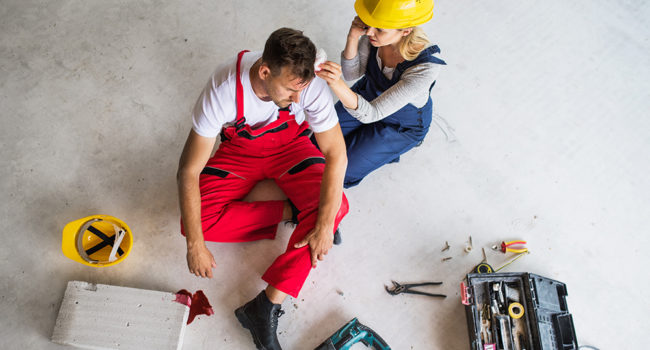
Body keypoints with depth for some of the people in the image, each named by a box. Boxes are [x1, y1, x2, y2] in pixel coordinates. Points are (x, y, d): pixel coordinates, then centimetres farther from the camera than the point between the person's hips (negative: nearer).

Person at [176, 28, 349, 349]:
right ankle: (289, 212, -7)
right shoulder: (223, 90, -33)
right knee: (195, 221, -19)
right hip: (240, 150, 0)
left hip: (291, 145, 1)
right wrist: (195, 245, -31)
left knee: (337, 206, -25)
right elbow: (188, 171, -28)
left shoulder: (310, 84, -30)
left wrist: (324, 225, -34)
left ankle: (267, 305, -23)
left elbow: (336, 156, -26)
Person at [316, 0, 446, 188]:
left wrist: (337, 84, -57)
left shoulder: (425, 68, -41)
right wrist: (353, 36, -33)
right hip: (369, 94, 5)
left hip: (402, 124, -4)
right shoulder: (373, 31, -26)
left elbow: (370, 114, -40)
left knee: (340, 172, -4)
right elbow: (352, 73, -14)